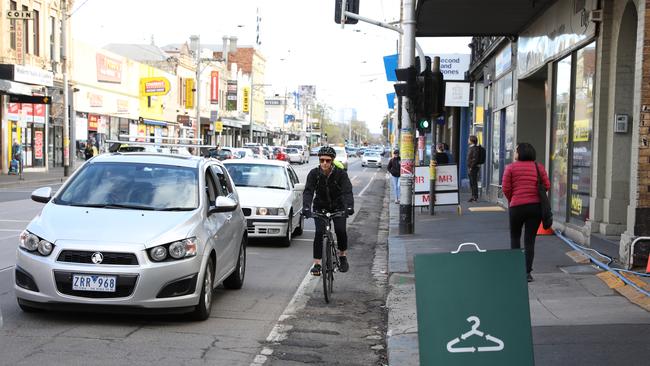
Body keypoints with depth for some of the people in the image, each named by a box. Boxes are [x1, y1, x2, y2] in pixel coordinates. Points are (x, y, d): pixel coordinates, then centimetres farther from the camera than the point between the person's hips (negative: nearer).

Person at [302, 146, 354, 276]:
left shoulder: (341, 173, -20)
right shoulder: (314, 173, -18)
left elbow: (347, 191, -30)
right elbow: (308, 191, -27)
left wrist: (349, 207, -48)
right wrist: (306, 208, -45)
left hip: (338, 206, -1)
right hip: (320, 206, 1)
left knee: (340, 230, -17)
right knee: (319, 232, -14)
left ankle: (342, 256, 9)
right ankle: (316, 264, -8)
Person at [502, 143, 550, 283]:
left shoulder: (511, 167, -3)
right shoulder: (539, 167, 4)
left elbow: (506, 188, -6)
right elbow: (547, 186, 1)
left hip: (517, 206, -2)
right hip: (536, 206, 2)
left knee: (515, 237, 17)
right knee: (530, 240, 6)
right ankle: (527, 272, 3)